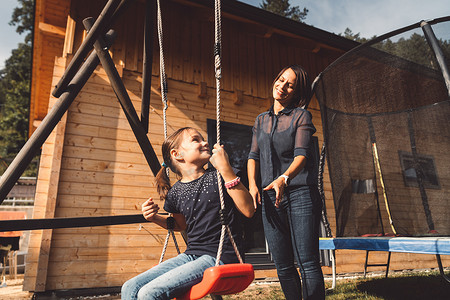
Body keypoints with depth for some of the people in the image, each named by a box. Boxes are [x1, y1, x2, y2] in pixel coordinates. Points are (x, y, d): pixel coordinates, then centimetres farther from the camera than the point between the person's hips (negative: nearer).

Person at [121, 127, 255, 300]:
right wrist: (155, 218, 5)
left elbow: (248, 211, -16)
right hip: (191, 255, 5)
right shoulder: (175, 193, 5)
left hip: (219, 258, -5)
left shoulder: (217, 177, -6)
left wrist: (226, 169, -22)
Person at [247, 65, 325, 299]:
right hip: (270, 196, 4)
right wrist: (252, 184, -6)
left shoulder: (301, 116, 4)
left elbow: (301, 155, -10)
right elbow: (253, 155, 12)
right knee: (283, 267, 8)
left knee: (307, 263, -7)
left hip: (300, 193, -4)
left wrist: (284, 178, -29)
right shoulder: (261, 120, 18)